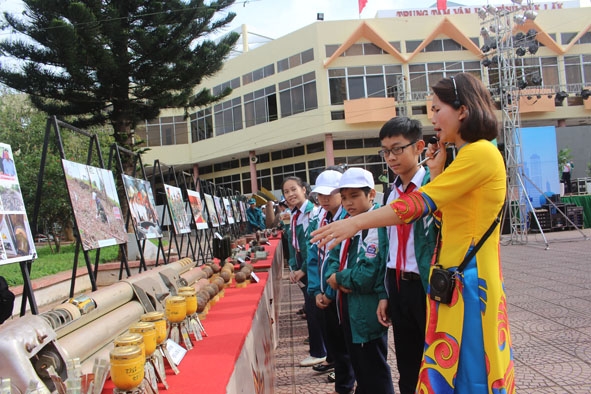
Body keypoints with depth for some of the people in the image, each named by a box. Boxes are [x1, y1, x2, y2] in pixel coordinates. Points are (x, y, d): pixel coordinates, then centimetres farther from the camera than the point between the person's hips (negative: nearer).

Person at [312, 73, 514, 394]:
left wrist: (356, 222, -22)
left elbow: (420, 203, -22)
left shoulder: (480, 153, -15)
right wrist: (437, 173, 10)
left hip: (469, 279, -10)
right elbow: (446, 214, 19)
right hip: (455, 276, 10)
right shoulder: (470, 156, 17)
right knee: (453, 366, 15)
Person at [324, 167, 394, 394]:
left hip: (368, 311, -9)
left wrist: (338, 278, -12)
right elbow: (334, 257, 11)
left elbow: (368, 275, -27)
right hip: (348, 307, 9)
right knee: (357, 364, 23)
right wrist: (333, 277, -11)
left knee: (374, 368, 5)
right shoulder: (347, 224, 9)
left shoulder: (378, 225, -19)